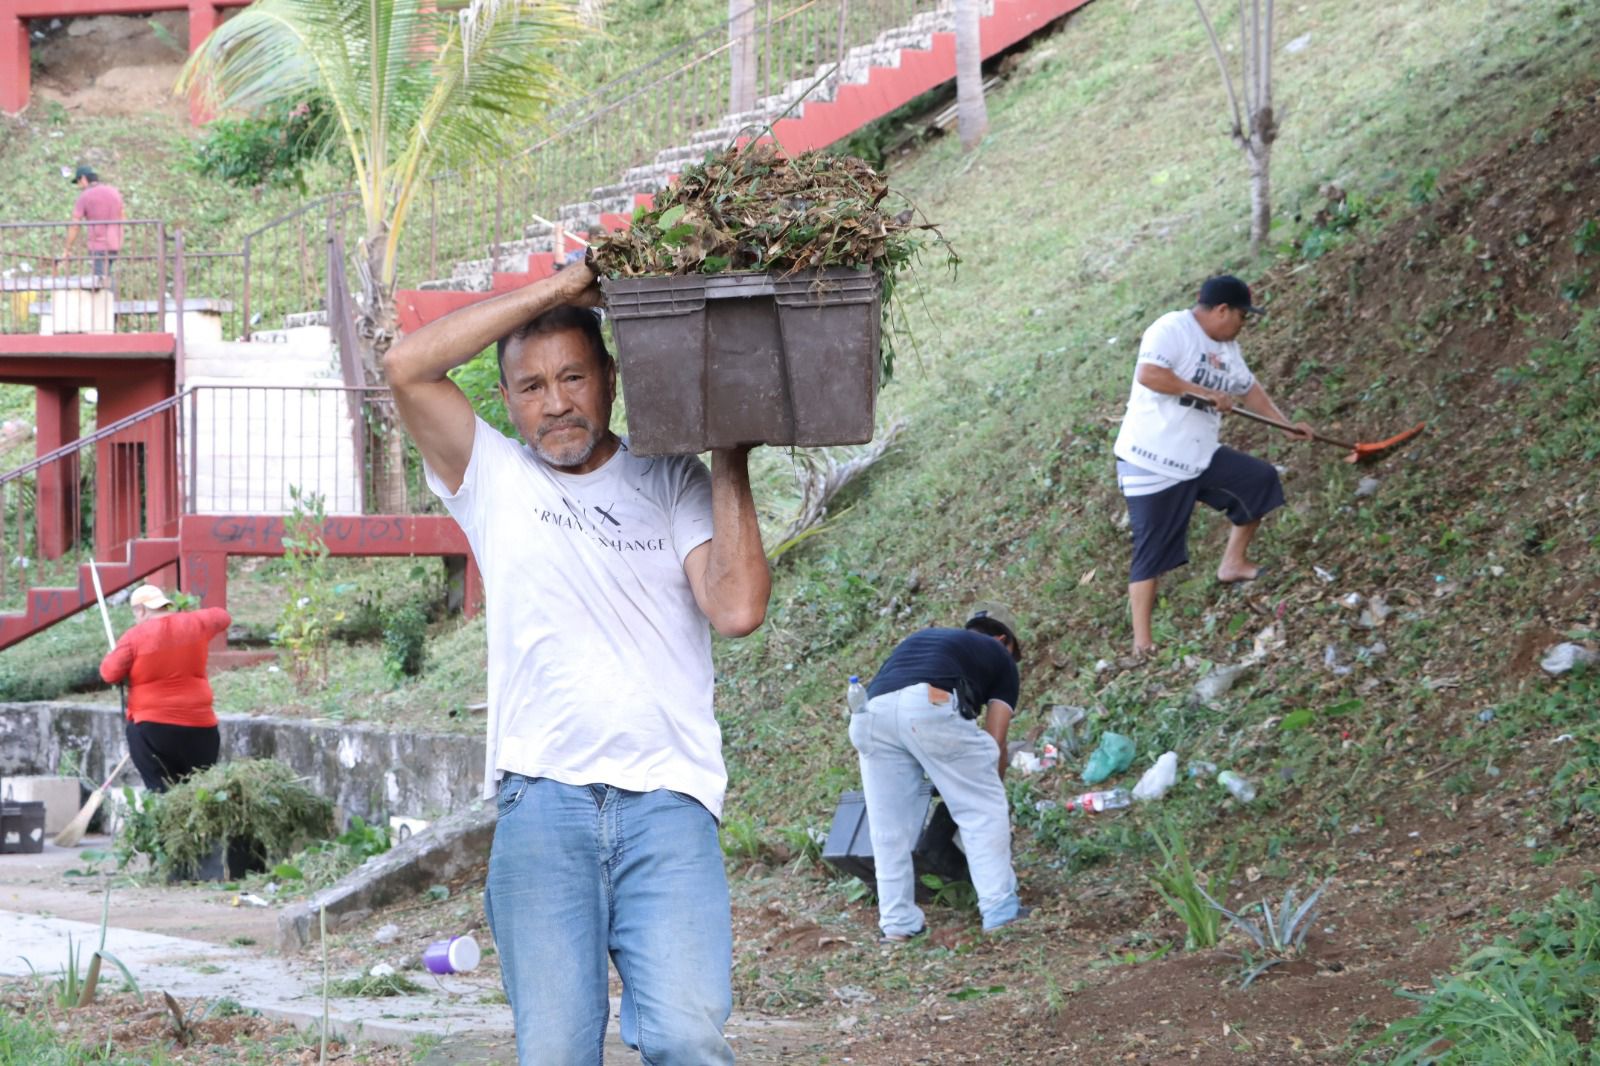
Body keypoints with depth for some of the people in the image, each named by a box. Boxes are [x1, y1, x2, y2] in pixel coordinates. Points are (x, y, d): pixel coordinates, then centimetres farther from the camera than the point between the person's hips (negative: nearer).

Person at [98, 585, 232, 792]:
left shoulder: (136, 637, -9)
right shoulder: (195, 623, 3)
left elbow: (110, 673, -5)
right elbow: (222, 617, 23)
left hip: (152, 727, -4)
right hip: (199, 727, 4)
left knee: (161, 792, -2)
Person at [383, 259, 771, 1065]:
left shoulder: (674, 485, 13)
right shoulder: (494, 480, 13)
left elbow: (738, 609, -3)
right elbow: (407, 367, -2)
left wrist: (730, 465, 2)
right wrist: (557, 288, -2)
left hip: (667, 799, 0)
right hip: (543, 803, 1)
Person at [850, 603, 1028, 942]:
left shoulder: (922, 638, 41)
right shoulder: (1000, 657, 28)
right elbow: (995, 739, 21)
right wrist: (994, 787, 38)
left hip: (871, 711, 5)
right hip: (931, 706, -5)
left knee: (889, 827, 15)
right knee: (983, 810, 10)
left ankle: (897, 923, 17)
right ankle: (999, 910, 9)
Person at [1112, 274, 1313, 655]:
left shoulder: (1226, 348, 12)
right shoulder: (1172, 330, -17)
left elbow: (1249, 388, 26)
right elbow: (1148, 374, -31)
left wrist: (1286, 423, 22)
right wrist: (1206, 392, -27)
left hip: (1200, 457, 9)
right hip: (1152, 462, -9)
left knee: (1260, 479, 8)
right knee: (1153, 551, -6)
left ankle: (1233, 563, 18)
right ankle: (1142, 642, 0)